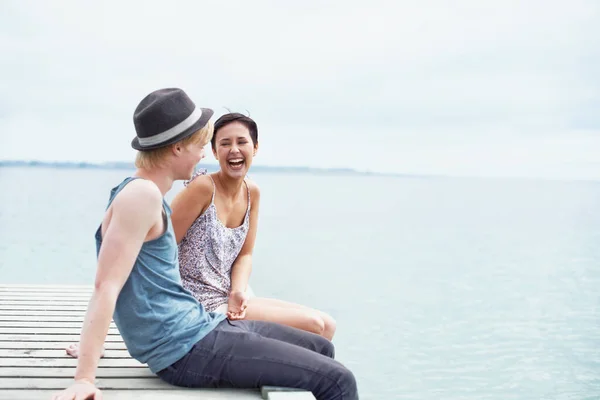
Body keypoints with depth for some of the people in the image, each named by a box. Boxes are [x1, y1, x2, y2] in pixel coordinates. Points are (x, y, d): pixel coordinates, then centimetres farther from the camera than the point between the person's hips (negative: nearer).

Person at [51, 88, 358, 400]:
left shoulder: (148, 194, 13)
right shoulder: (142, 194, -18)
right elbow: (106, 285, -24)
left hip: (201, 327, 10)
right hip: (188, 350, -10)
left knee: (321, 349, 20)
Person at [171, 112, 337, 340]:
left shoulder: (252, 192, 6)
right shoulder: (203, 188, -16)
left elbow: (245, 254, 10)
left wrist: (238, 292, -9)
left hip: (229, 299, 8)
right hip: (203, 309, -8)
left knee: (326, 325, 5)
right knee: (313, 325, -13)